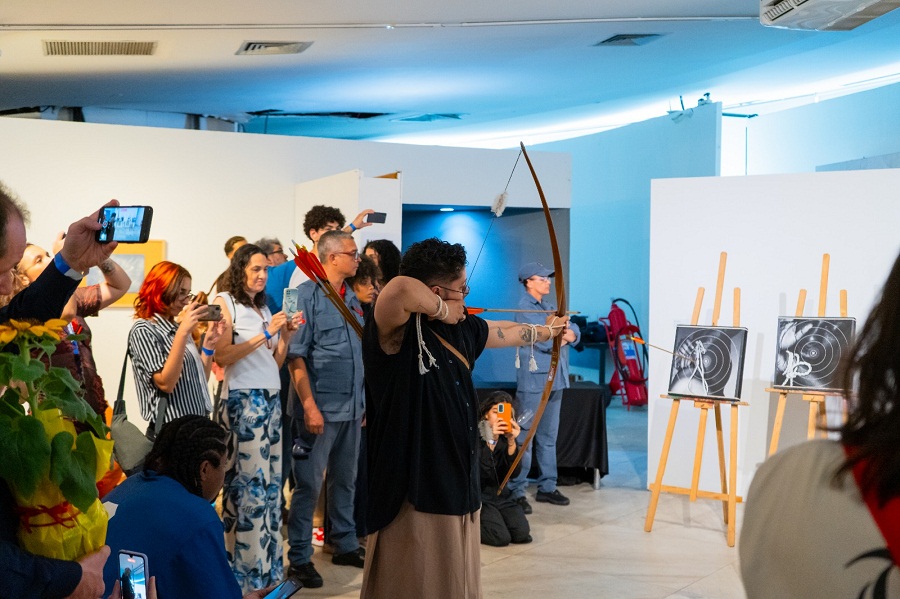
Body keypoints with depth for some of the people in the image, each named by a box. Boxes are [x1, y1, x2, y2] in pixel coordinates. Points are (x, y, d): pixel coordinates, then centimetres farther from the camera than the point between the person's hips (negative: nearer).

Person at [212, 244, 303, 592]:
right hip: (243, 400, -7)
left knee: (271, 480, 7)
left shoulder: (264, 308, 17)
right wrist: (265, 334, -13)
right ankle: (245, 568, 0)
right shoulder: (225, 303, -2)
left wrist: (286, 335, 2)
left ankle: (266, 562, 15)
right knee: (249, 484, -8)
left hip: (271, 399, 7)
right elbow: (222, 356, -12)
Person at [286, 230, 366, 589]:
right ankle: (299, 557, 9)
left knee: (345, 479, 16)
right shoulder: (307, 295, -10)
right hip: (321, 407, -7)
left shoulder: (352, 299, 12)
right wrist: (309, 405, -20)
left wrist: (364, 401, 16)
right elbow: (295, 355, -14)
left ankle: (345, 545, 28)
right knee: (309, 483, -1)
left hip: (351, 407, 7)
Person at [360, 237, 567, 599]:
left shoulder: (460, 330, 8)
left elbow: (508, 332, 27)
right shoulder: (395, 333, -19)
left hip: (459, 491, 9)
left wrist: (545, 331, 42)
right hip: (415, 501, -9)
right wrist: (440, 309, -21)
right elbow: (401, 287, -40)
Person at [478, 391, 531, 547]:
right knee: (501, 537, -22)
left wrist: (511, 441, -29)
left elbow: (515, 471, -13)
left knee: (522, 534, -14)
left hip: (501, 495, 5)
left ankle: (495, 518, 14)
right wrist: (491, 440, -37)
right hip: (478, 496, -5)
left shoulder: (506, 437, 0)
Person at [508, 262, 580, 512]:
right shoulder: (525, 308, -9)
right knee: (525, 436, -6)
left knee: (549, 436, 13)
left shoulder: (550, 307, 18)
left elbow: (574, 331, 10)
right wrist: (562, 334, -6)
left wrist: (569, 334, -11)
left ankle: (547, 487, 21)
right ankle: (516, 491, -3)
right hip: (533, 381, -8)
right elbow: (545, 341, -21)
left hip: (555, 380, 8)